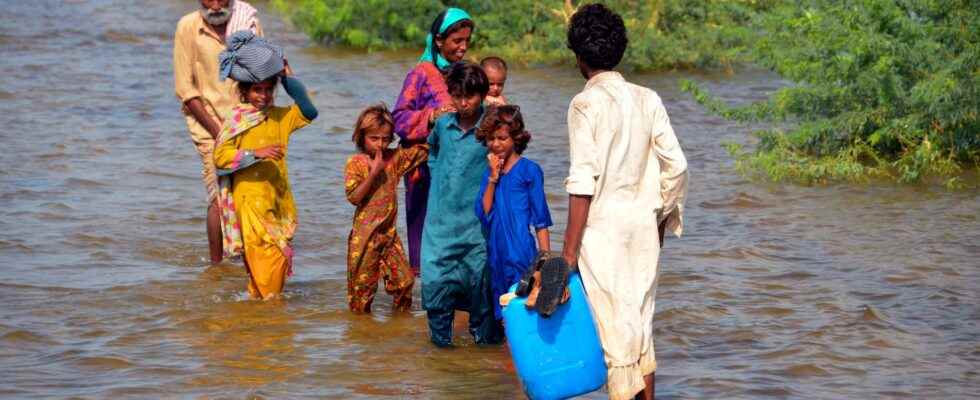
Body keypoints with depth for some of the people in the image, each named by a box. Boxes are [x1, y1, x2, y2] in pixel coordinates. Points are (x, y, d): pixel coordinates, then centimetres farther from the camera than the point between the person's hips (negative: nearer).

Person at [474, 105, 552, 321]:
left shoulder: (529, 170, -4)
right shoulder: (489, 171, 11)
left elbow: (540, 220, -4)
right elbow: (483, 213, 1)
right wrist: (493, 179, -6)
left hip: (521, 249, -5)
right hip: (496, 252, 5)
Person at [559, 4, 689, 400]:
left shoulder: (586, 104, -11)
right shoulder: (647, 99, 6)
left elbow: (583, 182, -15)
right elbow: (676, 166, 4)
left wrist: (569, 252, -13)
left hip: (604, 225, -6)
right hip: (644, 222, 6)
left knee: (614, 326, 0)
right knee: (640, 322, 17)